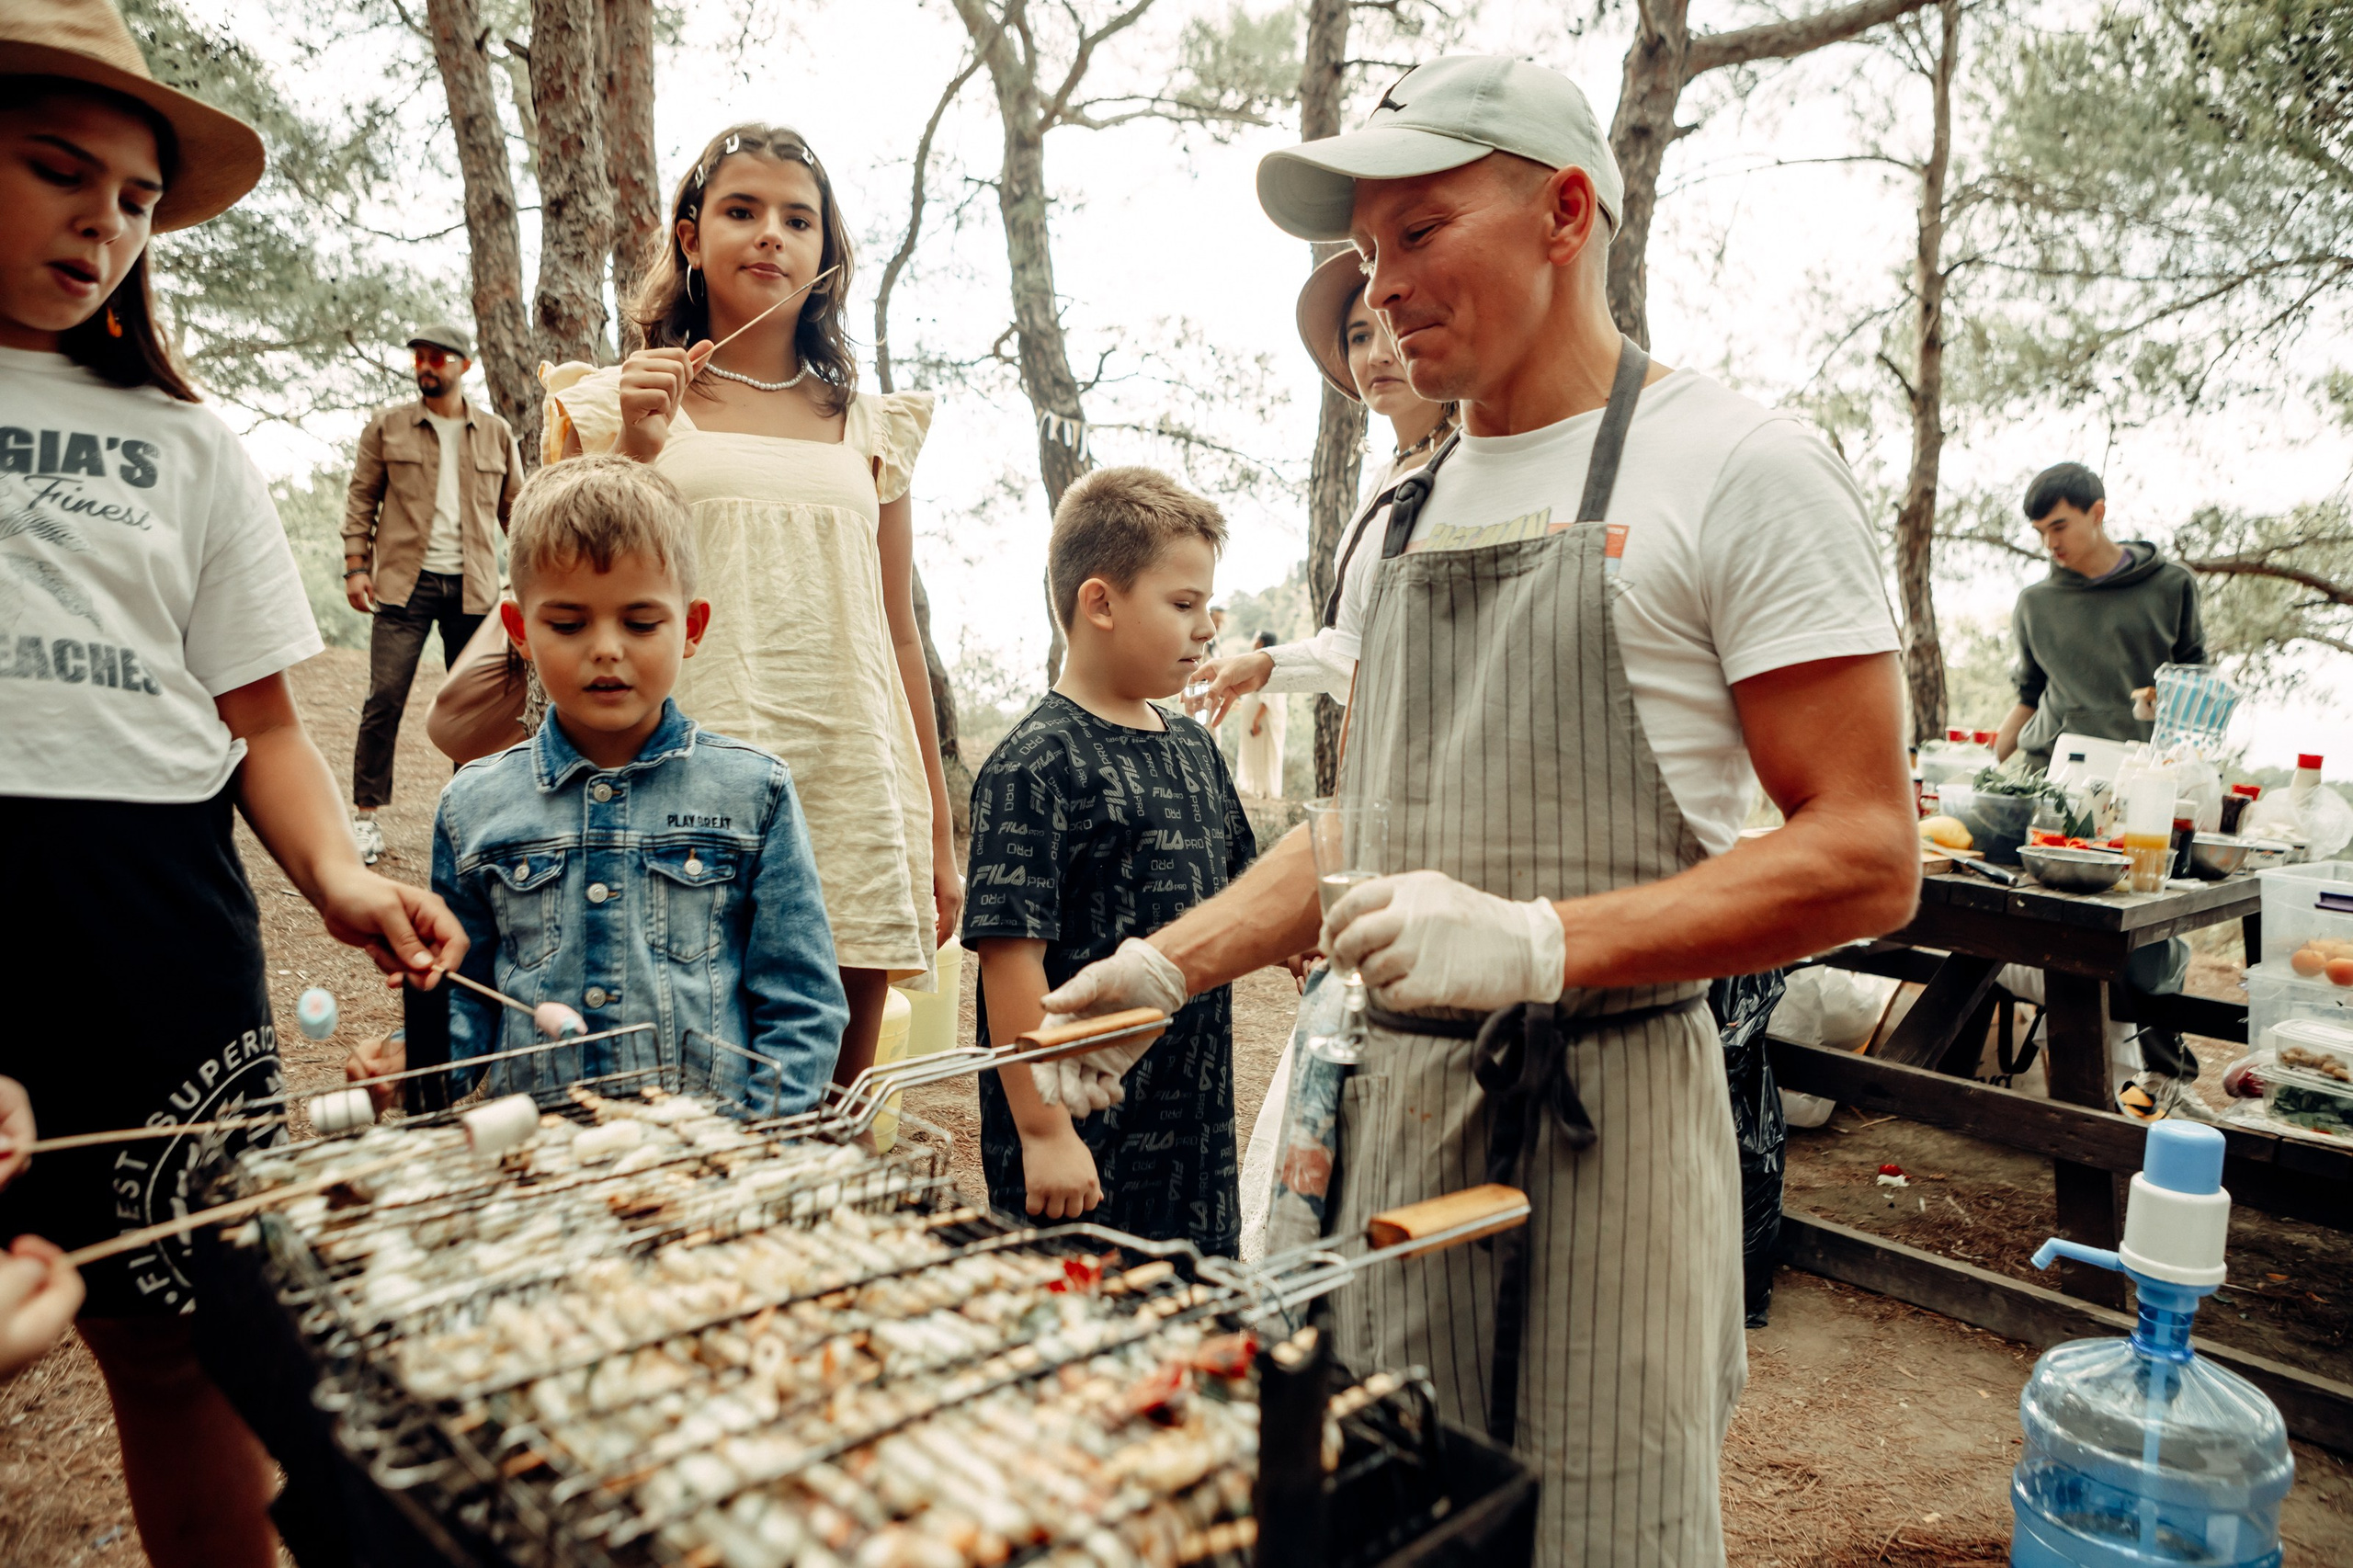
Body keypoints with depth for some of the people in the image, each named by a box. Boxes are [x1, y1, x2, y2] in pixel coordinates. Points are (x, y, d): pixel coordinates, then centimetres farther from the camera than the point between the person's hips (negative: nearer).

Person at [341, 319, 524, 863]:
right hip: (404, 583, -1)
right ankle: (364, 814, 5)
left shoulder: (496, 434, 10)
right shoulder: (387, 426, 7)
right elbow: (361, 498, 8)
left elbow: (515, 509, 13)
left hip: (473, 587, 1)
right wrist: (356, 566, -2)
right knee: (385, 699, -5)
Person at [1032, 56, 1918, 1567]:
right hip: (1400, 1101, 6)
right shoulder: (1416, 505, 14)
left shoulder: (1737, 466, -8)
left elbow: (1868, 857, -13)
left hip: (1608, 1107, -6)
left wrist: (1539, 942, -24)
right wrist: (1168, 964, 6)